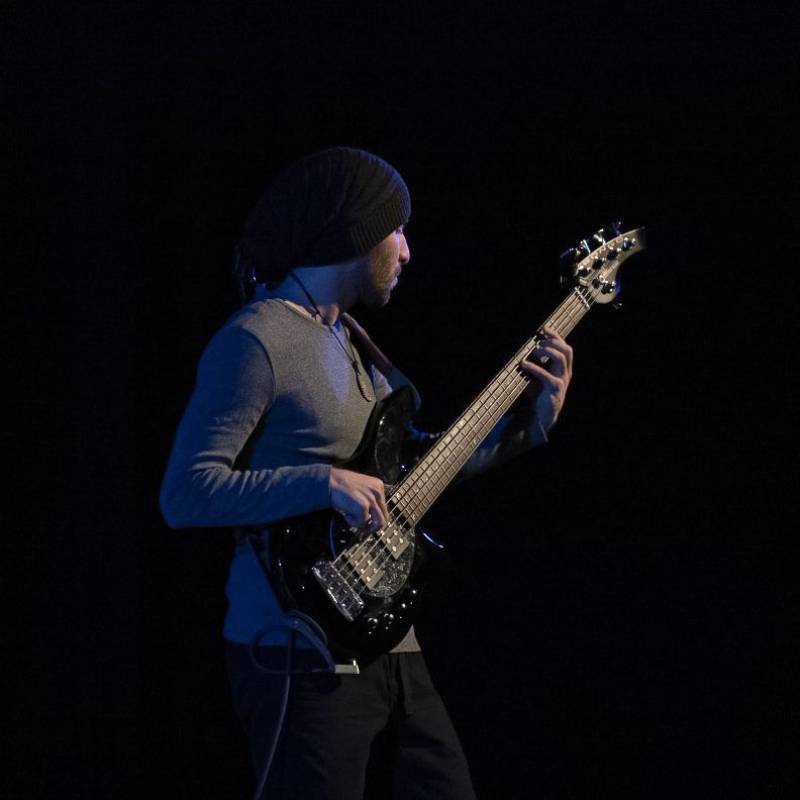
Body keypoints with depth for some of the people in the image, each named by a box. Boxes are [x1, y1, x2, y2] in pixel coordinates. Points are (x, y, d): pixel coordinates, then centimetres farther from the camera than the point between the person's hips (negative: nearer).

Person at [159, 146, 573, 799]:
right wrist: (325, 483, -25)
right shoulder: (254, 343, -12)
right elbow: (185, 493, -18)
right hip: (303, 657, -9)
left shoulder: (350, 338, 17)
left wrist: (530, 421, 15)